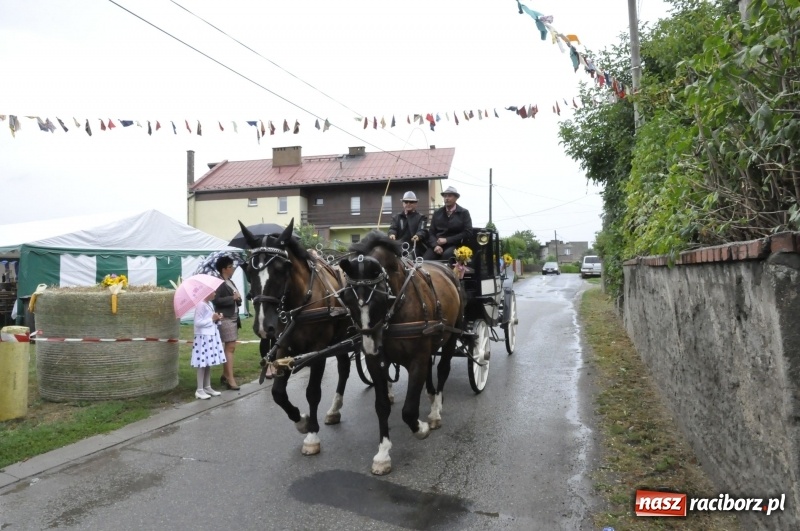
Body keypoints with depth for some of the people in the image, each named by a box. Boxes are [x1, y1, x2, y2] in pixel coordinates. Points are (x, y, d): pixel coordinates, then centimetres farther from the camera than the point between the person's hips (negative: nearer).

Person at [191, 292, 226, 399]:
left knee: (208, 364, 14)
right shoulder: (200, 305, -17)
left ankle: (207, 387, 22)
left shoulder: (209, 304, 12)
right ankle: (199, 390, 3)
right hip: (203, 337, -9)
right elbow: (198, 323, -21)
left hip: (211, 336, 9)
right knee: (202, 364, -4)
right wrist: (212, 319, -16)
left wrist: (216, 319, 3)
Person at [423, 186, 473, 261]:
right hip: (437, 245, 2)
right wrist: (435, 245, -11)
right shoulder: (437, 213, 14)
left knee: (446, 255, -36)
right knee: (426, 260, -27)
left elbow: (467, 233, -4)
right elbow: (431, 232, 10)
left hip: (454, 245, -2)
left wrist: (447, 240, -10)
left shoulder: (464, 213, 5)